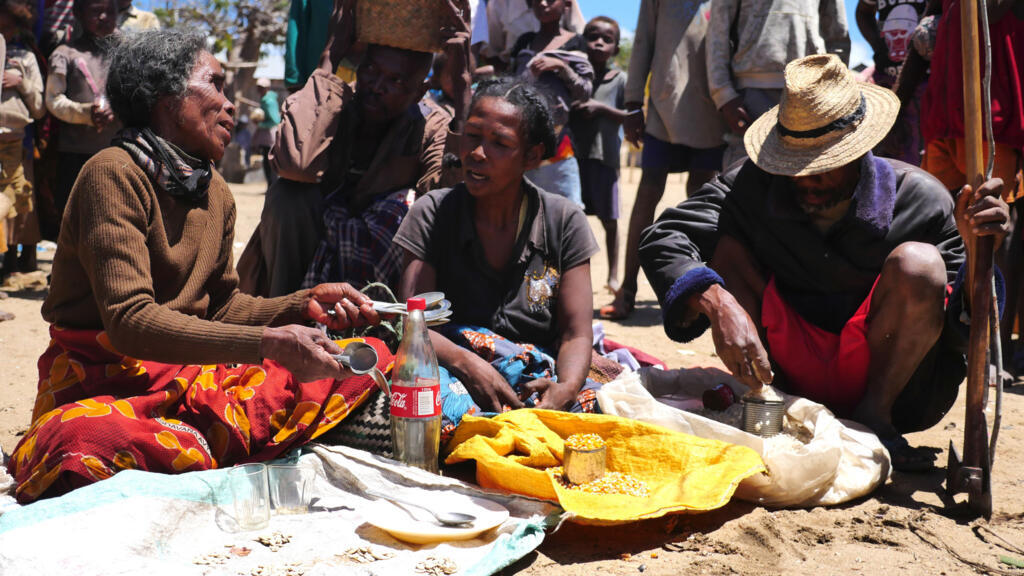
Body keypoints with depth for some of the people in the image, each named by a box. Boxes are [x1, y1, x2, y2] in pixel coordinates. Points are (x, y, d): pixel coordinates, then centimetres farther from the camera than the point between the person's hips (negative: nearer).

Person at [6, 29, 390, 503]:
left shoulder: (216, 194, 12)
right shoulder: (113, 174, -14)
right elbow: (129, 320, -24)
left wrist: (304, 304, 0)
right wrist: (267, 343, -30)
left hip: (194, 374, 8)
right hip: (105, 375, -7)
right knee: (100, 443, -44)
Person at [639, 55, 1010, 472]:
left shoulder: (919, 198, -12)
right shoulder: (755, 185, -9)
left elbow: (968, 331, -12)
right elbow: (662, 240, -17)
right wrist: (717, 304, -35)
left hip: (890, 385, -1)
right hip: (791, 382, 1)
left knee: (917, 262, -26)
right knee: (727, 247, -15)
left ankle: (872, 415, -10)